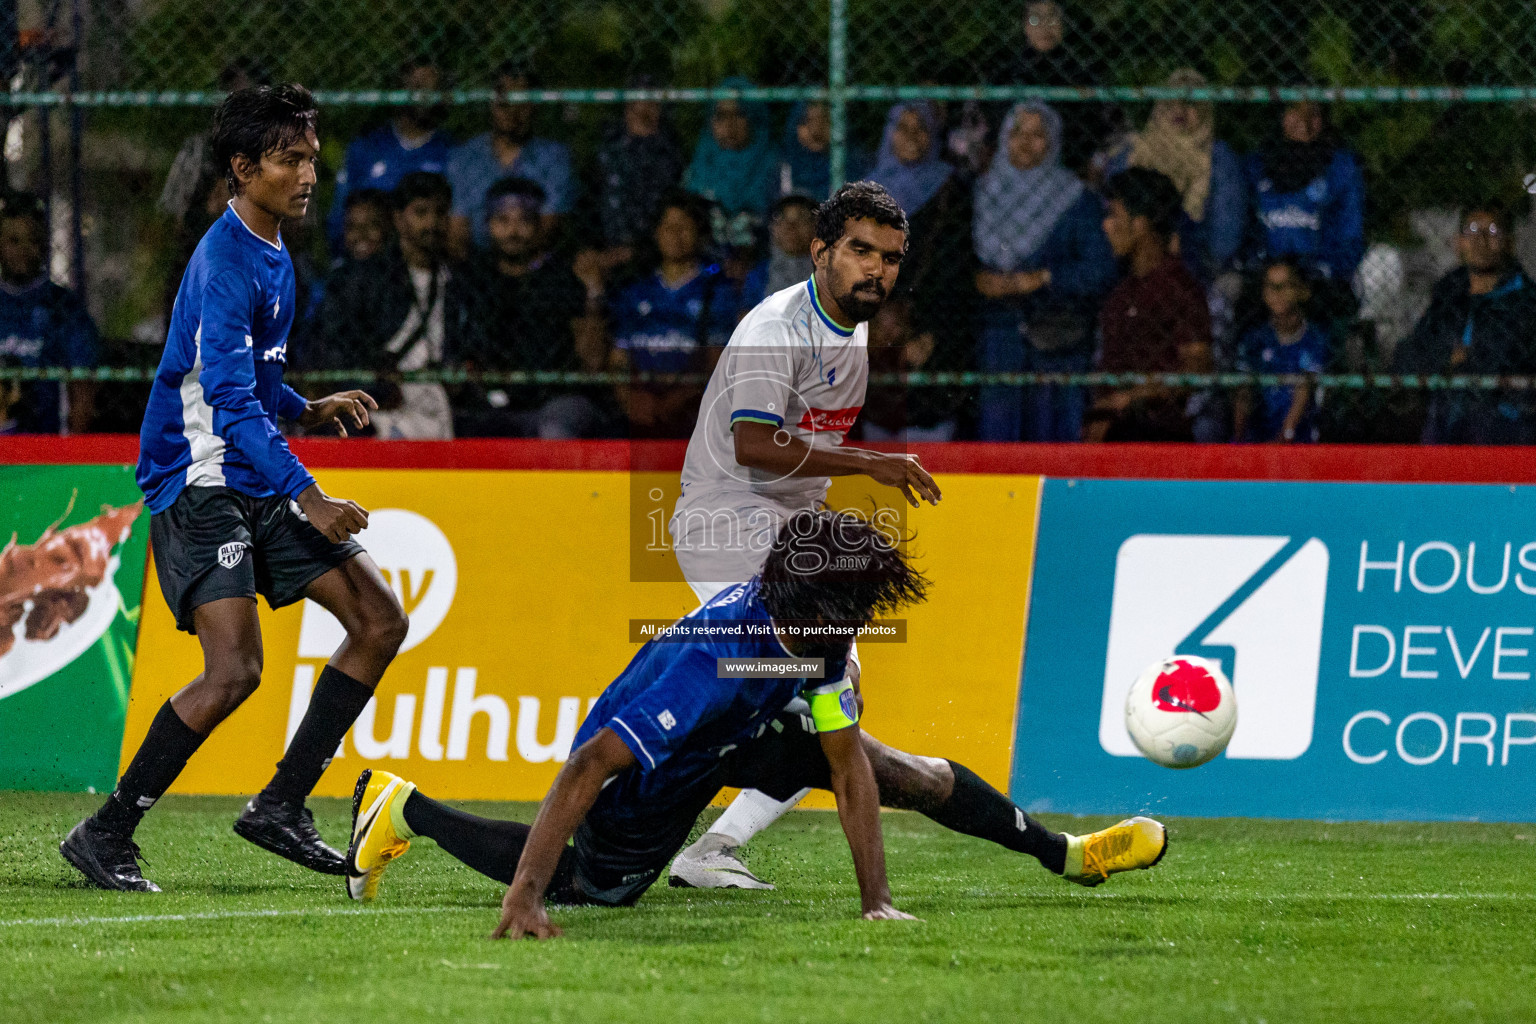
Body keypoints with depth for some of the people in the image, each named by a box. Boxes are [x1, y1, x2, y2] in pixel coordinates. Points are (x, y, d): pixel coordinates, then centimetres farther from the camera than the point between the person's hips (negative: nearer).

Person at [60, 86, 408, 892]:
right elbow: (229, 399, -25)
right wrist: (307, 500, -29)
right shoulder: (224, 264, -17)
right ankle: (104, 836, -9)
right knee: (235, 669, -20)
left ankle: (281, 806, 6)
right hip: (200, 485, -10)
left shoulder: (272, 254, 15)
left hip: (258, 486, 10)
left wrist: (309, 410, 12)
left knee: (380, 621, 3)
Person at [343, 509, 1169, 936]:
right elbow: (587, 769, -47)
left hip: (736, 735, 6)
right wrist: (524, 900, -51)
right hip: (640, 775, -6)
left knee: (906, 775, 0)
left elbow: (847, 763, -17)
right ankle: (404, 811, 27)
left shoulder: (814, 630, -25)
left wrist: (877, 900, -22)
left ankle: (1064, 854, 20)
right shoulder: (711, 664, -46)